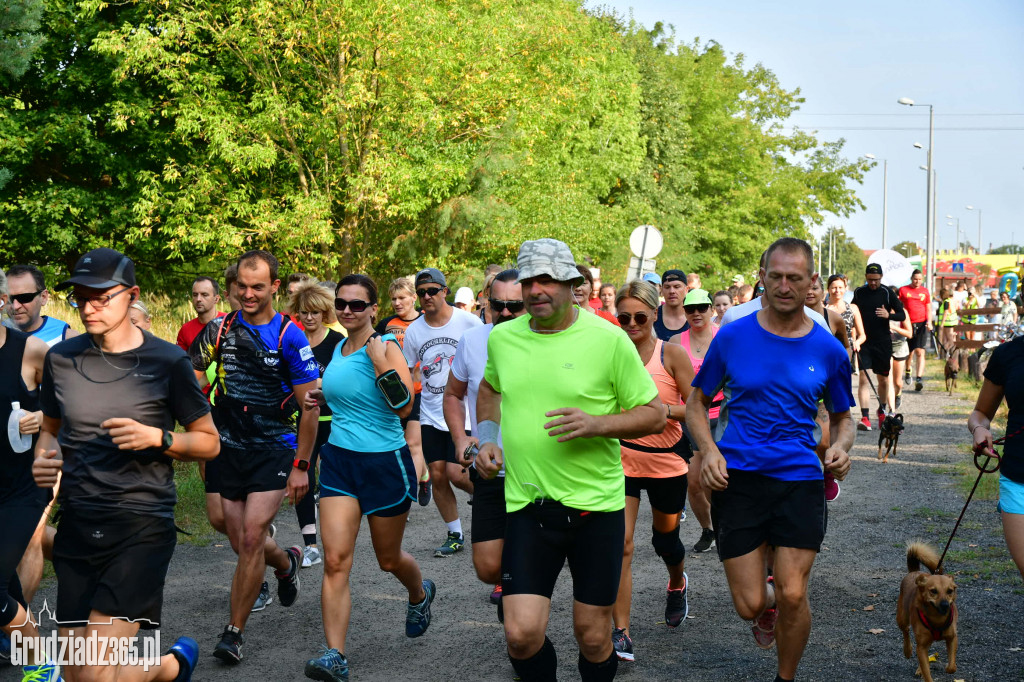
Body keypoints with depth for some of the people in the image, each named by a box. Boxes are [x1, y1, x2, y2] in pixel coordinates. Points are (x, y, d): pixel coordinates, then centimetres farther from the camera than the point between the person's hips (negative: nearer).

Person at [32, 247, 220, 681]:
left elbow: (208, 442, 2)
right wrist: (43, 460, -2)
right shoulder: (62, 359, 5)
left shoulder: (166, 361, -5)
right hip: (77, 527, 5)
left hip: (141, 527, -5)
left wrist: (156, 437, -16)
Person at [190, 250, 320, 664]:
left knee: (251, 539, -13)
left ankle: (234, 631, 0)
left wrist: (301, 466, -8)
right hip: (227, 448, 4)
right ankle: (287, 562, 42)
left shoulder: (290, 337, -7)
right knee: (241, 543, 8)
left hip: (274, 451, -4)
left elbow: (309, 406, -5)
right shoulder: (219, 330, 2)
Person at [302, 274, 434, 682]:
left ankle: (420, 594, 49)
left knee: (388, 560, 14)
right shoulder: (338, 350, 8)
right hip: (339, 460, 5)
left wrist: (382, 366, -29)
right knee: (335, 560, -9)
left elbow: (404, 406, -21)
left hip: (385, 464, -5)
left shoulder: (385, 347, -12)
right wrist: (320, 400, 10)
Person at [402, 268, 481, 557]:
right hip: (431, 415, 4)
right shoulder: (413, 331, 3)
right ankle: (455, 536, 17)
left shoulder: (468, 322, -6)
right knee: (437, 475, 2)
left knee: (455, 473, -12)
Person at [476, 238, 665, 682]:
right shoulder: (502, 338, 5)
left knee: (593, 638, 7)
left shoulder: (609, 340, -7)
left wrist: (595, 423, -19)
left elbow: (655, 414, -4)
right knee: (521, 634, -8)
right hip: (526, 506, 2)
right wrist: (488, 438, 9)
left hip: (595, 503, -2)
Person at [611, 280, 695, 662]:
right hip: (622, 457, 1)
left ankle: (677, 585, 53)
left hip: (666, 459, -1)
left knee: (666, 537, 18)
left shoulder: (671, 354, -9)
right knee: (620, 544, -11)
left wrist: (662, 408, -25)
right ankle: (621, 632, -5)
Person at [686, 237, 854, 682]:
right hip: (737, 479, 0)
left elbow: (841, 417, 15)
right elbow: (696, 403, 8)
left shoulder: (828, 350, 2)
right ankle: (768, 599, 38)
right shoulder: (732, 338, -1)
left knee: (793, 596, -7)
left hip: (800, 479, 0)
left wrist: (841, 447, -8)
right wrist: (710, 450, -11)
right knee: (750, 605, 0)